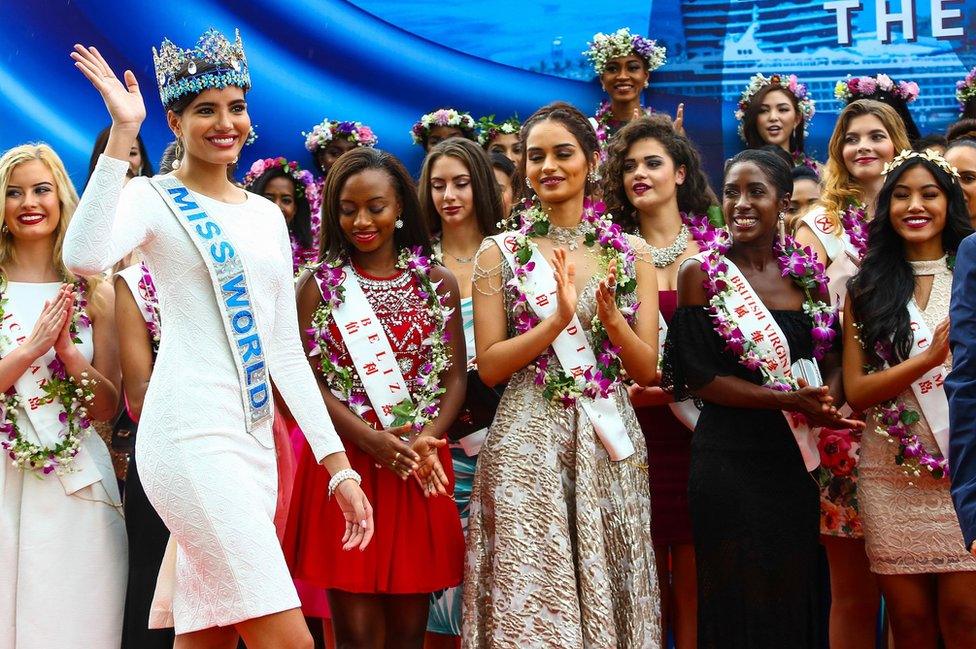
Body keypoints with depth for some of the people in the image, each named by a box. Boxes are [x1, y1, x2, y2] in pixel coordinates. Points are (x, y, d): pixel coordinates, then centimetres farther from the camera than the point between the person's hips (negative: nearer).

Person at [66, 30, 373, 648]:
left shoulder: (267, 215, 18)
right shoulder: (154, 198, -2)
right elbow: (85, 256, -25)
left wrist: (338, 464, 12)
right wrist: (122, 131, -24)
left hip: (255, 437, 7)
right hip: (193, 434, -7)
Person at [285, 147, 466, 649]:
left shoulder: (437, 283, 9)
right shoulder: (320, 284, 5)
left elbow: (455, 375, 7)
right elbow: (308, 378, -3)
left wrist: (428, 438, -11)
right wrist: (372, 438, -15)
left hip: (418, 469, 2)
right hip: (345, 462, -1)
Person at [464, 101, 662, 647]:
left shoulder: (631, 254, 7)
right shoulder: (500, 252, 3)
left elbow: (647, 369, 5)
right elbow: (490, 366, -3)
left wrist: (611, 320, -14)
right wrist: (558, 319, -16)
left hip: (610, 442, 2)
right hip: (527, 443, -2)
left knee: (609, 593, 4)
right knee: (529, 602, -4)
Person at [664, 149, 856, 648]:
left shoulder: (807, 274, 8)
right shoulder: (702, 274, -3)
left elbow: (834, 361, 11)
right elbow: (700, 377, -8)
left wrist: (828, 400, -12)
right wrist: (791, 400, -17)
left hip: (798, 458, 4)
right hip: (730, 458, -4)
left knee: (797, 594, 7)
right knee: (740, 603, 0)